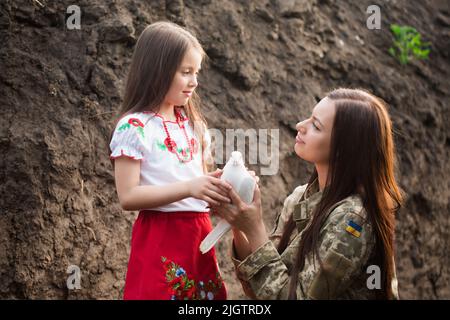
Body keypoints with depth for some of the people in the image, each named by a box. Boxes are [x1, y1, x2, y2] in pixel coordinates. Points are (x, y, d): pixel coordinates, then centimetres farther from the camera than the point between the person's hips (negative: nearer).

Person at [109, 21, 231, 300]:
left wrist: (220, 187, -4)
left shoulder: (192, 124, 11)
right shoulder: (134, 127, -10)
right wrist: (188, 188, -24)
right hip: (161, 239, -6)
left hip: (199, 235, 7)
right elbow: (128, 196, -16)